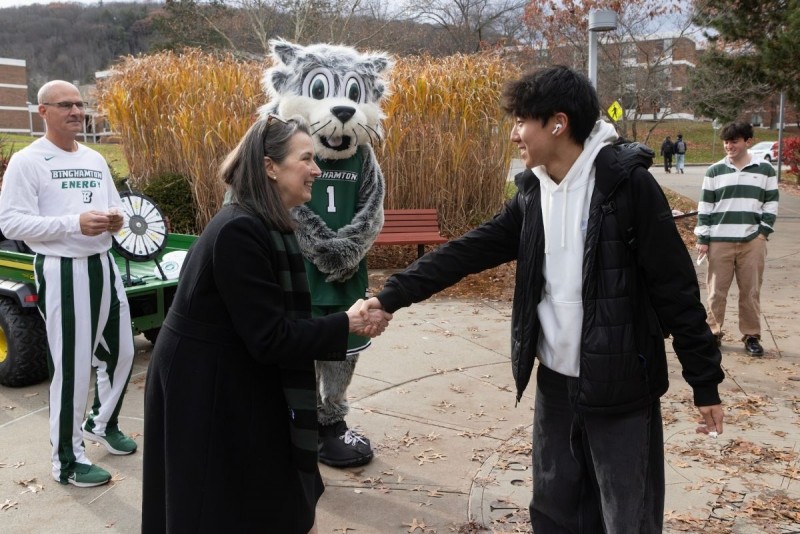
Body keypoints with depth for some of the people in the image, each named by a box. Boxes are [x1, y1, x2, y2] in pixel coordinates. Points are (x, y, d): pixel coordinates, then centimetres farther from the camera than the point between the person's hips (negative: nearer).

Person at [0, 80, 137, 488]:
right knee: (71, 368, -2)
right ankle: (67, 461, 14)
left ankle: (102, 422, 41)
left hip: (104, 265, 7)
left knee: (121, 353, 16)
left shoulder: (96, 160, 13)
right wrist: (74, 223, -25)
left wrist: (116, 220, -4)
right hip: (63, 272, -7)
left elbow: (114, 207, 22)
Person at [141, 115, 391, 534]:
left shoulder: (267, 225, 4)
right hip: (206, 391, -9)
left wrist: (343, 323, -1)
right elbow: (269, 338, -25)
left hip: (237, 381, 9)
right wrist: (347, 324, -18)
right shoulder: (239, 231, -26)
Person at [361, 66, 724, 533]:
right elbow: (465, 254, 3)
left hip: (622, 389, -6)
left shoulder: (627, 184, -14)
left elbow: (676, 288, -12)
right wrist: (390, 297, -4)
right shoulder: (533, 194, 5)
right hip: (556, 386, 6)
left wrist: (705, 382, -9)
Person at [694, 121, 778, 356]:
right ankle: (713, 333, 16)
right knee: (717, 290, 4)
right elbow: (705, 207, 4)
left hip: (753, 240, 0)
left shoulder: (765, 170, 5)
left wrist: (764, 231, -2)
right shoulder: (715, 171, 4)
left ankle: (752, 336, 16)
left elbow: (771, 204, 9)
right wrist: (702, 238, 0)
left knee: (751, 291, 5)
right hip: (719, 240, 0)